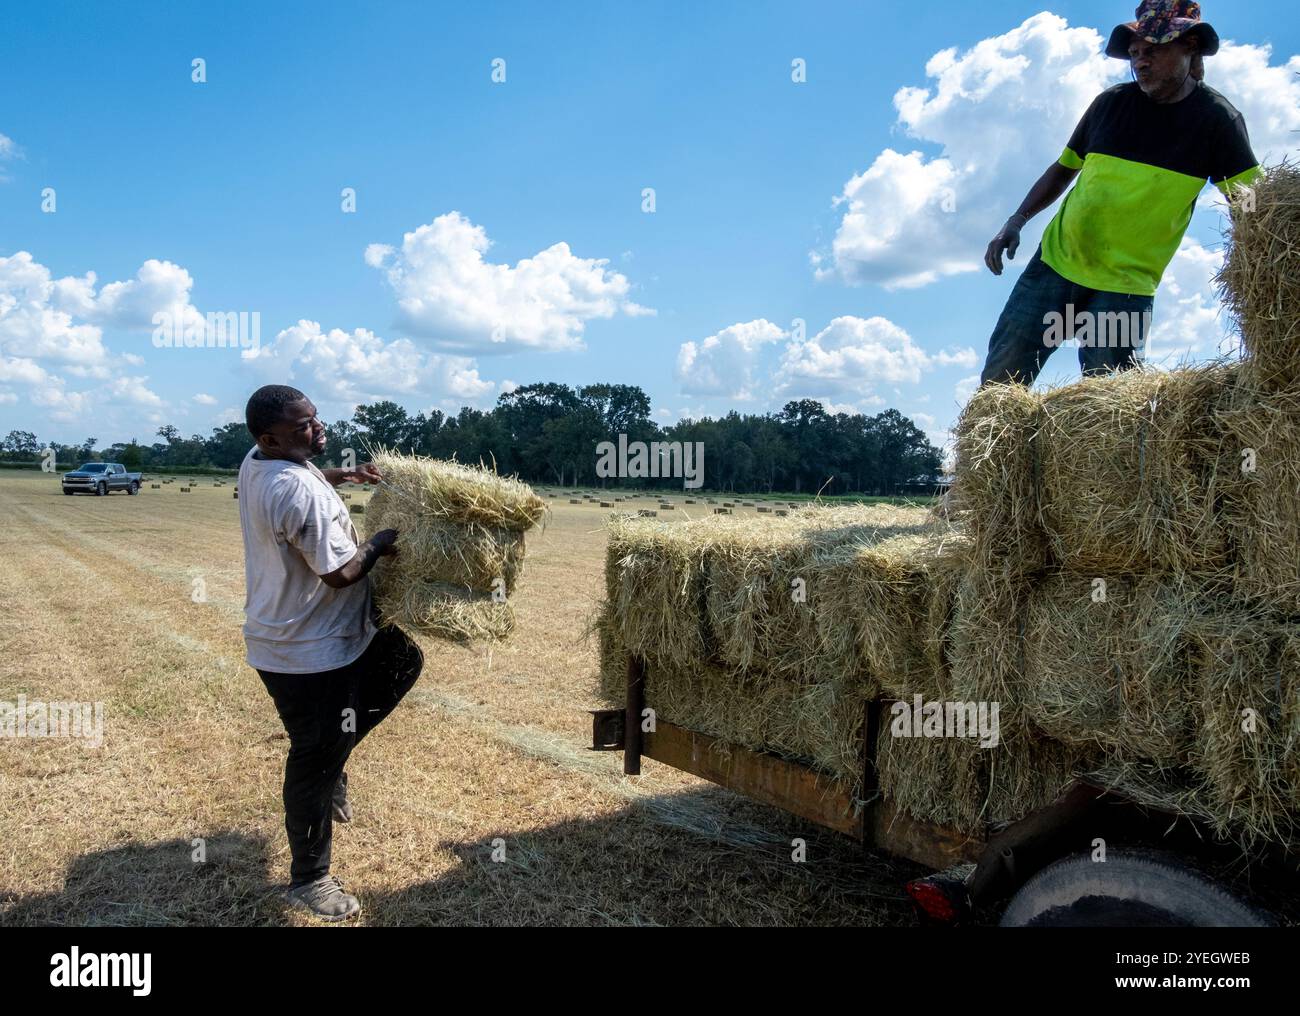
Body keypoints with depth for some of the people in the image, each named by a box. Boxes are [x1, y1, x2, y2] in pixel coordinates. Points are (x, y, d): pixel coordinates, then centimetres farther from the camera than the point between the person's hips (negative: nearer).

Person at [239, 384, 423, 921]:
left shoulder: (256, 461, 1)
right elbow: (340, 573, -26)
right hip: (309, 652, -10)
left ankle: (330, 760, 28)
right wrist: (380, 543, -9)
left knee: (403, 661, 23)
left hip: (291, 634, 10)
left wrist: (344, 475, 12)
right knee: (315, 763, 5)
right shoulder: (302, 494, -30)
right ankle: (309, 880, 24)